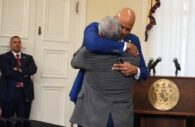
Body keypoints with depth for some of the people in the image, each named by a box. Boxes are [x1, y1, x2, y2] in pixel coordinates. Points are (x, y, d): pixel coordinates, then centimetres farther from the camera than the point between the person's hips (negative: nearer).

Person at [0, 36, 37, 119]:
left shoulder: (28, 58, 17)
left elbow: (33, 69, -2)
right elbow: (7, 71, -11)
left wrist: (19, 70, -15)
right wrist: (23, 75, -6)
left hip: (25, 93, 3)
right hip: (9, 93, -3)